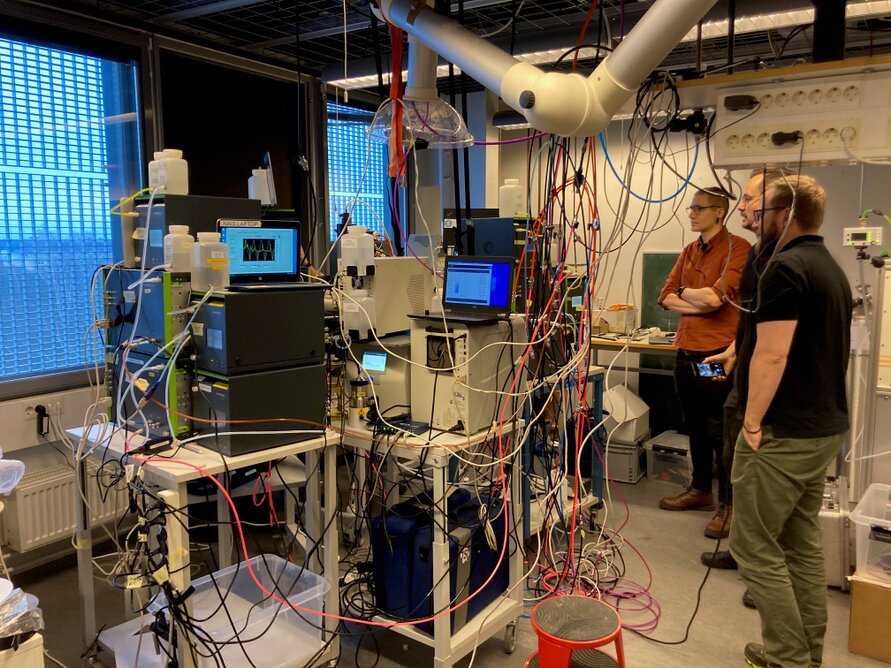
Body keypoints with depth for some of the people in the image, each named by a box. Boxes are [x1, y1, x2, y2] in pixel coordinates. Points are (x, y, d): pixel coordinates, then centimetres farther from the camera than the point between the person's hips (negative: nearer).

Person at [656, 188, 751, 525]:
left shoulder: (737, 248, -9)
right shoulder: (690, 251, 13)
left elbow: (715, 296, -20)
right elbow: (666, 297, 7)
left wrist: (684, 292, -1)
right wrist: (702, 304, -10)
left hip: (717, 357, -7)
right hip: (686, 354, 7)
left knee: (720, 433, 2)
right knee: (695, 428, 18)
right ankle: (700, 490, 33)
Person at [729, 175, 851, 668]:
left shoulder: (786, 267, -16)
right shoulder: (831, 268, 15)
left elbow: (772, 355, -23)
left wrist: (752, 424, -16)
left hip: (784, 433, -10)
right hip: (825, 426, 10)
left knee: (755, 546, 0)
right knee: (802, 544, 16)